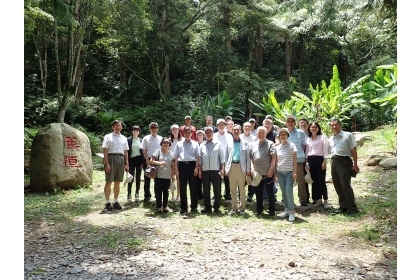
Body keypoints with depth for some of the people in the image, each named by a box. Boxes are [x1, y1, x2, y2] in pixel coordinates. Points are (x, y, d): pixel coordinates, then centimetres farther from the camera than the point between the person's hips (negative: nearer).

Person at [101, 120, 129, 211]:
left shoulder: (124, 138, 16)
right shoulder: (108, 137, 3)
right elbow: (105, 151, -4)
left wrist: (127, 163, 9)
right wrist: (107, 163, -13)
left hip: (121, 159, 5)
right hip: (111, 158, -4)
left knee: (117, 182, 10)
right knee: (108, 182, -4)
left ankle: (116, 202, 18)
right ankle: (108, 203, 2)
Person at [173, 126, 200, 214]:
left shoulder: (195, 144, 5)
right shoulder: (179, 144, 9)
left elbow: (197, 156, 4)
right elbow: (176, 156, 9)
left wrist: (196, 167, -4)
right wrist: (176, 167, 1)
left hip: (191, 164, -1)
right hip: (182, 165, 1)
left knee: (193, 186, 4)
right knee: (182, 187, 6)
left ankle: (194, 207, 14)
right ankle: (183, 207, 15)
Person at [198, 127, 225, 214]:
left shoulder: (218, 144, 4)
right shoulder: (202, 145, 11)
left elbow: (222, 157, 1)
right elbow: (200, 158, 10)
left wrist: (223, 168, -7)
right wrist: (199, 170, 4)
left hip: (216, 170, -2)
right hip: (205, 170, 2)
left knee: (217, 189, 2)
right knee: (205, 189, 7)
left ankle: (216, 207, 13)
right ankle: (207, 207, 18)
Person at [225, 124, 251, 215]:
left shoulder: (245, 143, 6)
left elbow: (248, 157, 4)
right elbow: (227, 156, 9)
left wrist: (248, 169, -2)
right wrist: (226, 168, 2)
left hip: (241, 166, -2)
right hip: (231, 166, 2)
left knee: (242, 188, 2)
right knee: (232, 188, 6)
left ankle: (242, 207, 12)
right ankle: (234, 207, 16)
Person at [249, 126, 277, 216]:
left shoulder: (270, 143, 0)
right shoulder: (253, 144, 11)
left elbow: (273, 158, -5)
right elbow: (251, 158, 11)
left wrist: (271, 169, -13)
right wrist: (252, 168, -3)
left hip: (268, 173, -4)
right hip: (257, 173, 4)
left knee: (270, 192, 5)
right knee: (258, 192, 12)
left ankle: (272, 210, 16)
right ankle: (259, 209, 24)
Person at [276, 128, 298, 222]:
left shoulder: (291, 146, -2)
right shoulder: (277, 147, 9)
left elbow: (295, 159, -4)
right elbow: (276, 161, 12)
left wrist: (294, 171, -9)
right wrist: (275, 172, 8)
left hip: (289, 172, -4)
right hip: (280, 172, 4)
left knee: (289, 192, -10)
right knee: (283, 192, 8)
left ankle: (291, 212, 1)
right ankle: (286, 210, 18)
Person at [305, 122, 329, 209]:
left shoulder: (323, 137, 0)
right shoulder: (308, 139, 13)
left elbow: (325, 150, -4)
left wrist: (324, 161, -12)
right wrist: (306, 162, 8)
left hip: (319, 159, -4)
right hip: (310, 160, 5)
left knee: (321, 181, -5)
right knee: (314, 181, 7)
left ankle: (325, 200, 4)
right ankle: (319, 199, 17)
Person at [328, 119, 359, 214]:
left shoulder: (348, 135, 0)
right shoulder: (330, 139, 15)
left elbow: (353, 150, -3)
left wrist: (355, 164, -8)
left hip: (344, 161, -6)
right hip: (334, 162, 6)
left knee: (345, 185, -10)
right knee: (337, 186, 8)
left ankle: (352, 208, 0)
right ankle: (343, 206, 20)